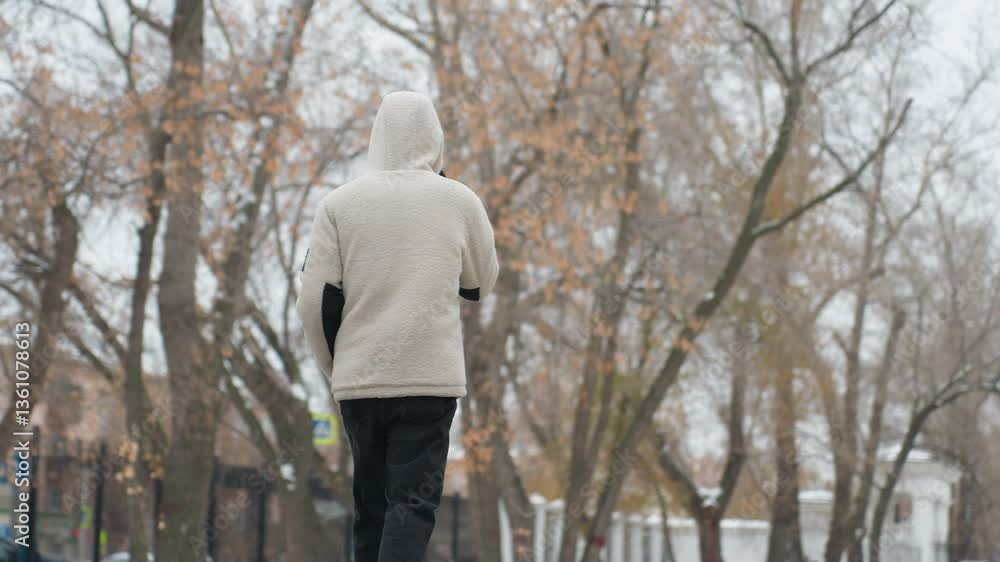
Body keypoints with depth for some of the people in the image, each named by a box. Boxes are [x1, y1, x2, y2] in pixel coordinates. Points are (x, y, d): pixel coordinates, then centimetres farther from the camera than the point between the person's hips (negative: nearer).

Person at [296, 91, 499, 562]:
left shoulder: (339, 203, 1)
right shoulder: (460, 201, 1)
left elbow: (315, 299, -1)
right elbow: (481, 285, 14)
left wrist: (336, 364, 13)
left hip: (358, 378, 2)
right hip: (431, 376, -2)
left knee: (370, 501, 14)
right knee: (414, 500, -4)